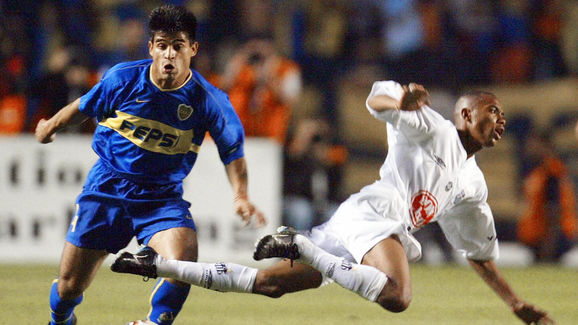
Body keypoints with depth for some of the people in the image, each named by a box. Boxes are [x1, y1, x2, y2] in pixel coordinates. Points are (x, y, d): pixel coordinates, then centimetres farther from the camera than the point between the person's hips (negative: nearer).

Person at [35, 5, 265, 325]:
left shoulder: (207, 100, -13)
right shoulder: (123, 79, -10)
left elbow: (232, 147, 3)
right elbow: (85, 106, 11)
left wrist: (240, 195, -9)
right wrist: (51, 125, 28)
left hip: (163, 197, -1)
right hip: (107, 188, 1)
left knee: (183, 264, -30)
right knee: (70, 287, 3)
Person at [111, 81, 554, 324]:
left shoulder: (473, 184, 28)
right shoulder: (433, 129, 7)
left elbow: (480, 251, 34)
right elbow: (375, 99, -1)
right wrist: (401, 101, -25)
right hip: (373, 212, -8)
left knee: (268, 284, -1)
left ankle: (161, 265, 0)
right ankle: (300, 246, -23)